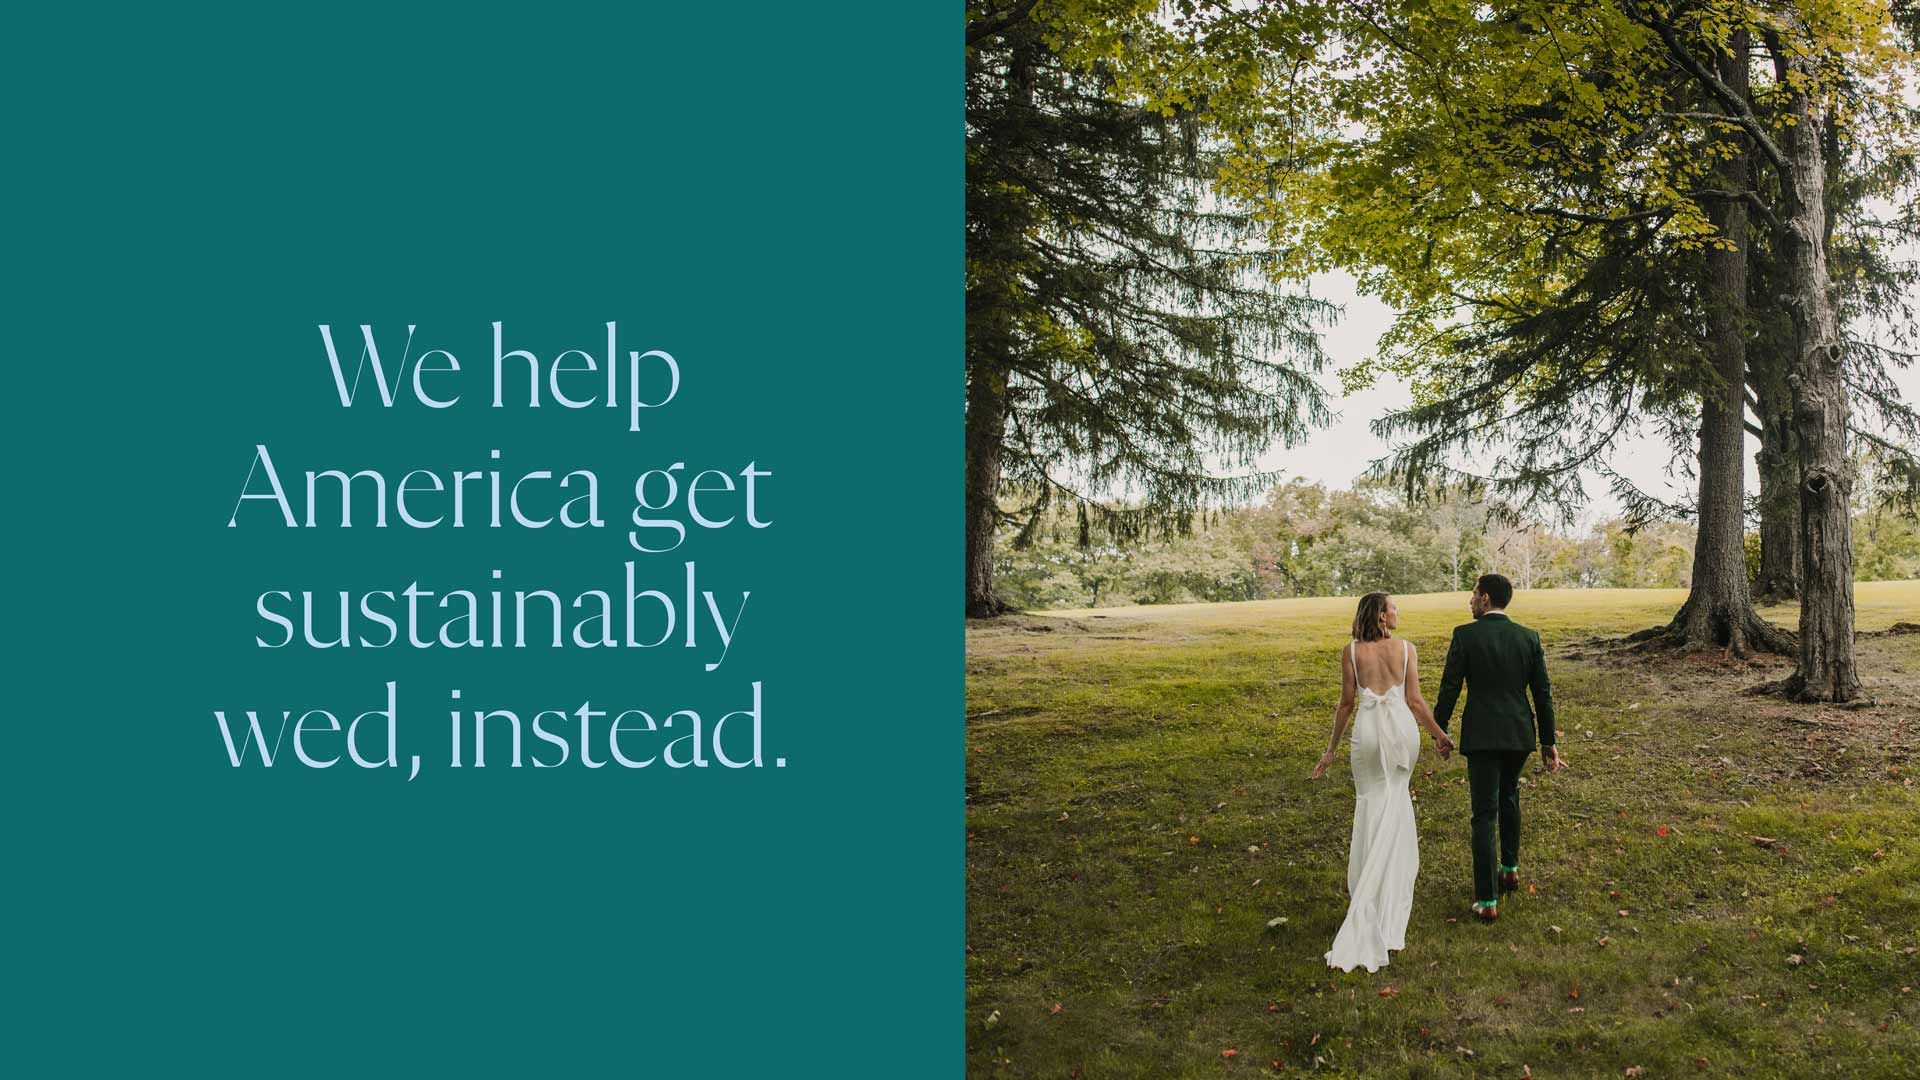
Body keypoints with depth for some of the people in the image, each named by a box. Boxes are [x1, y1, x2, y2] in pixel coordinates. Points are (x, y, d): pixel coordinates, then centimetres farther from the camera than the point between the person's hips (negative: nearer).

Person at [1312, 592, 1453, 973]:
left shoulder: (1350, 651, -4)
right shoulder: (1407, 649, -4)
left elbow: (1347, 702, -2)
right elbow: (1415, 701, -3)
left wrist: (1331, 749, 6)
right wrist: (1439, 735, 11)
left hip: (1368, 731, -1)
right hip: (1403, 727, 1)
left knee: (1372, 806, 14)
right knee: (1395, 801, 19)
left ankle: (1367, 894, 19)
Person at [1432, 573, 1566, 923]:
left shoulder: (1465, 635, -11)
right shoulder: (1528, 637, 1)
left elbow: (1449, 688, -9)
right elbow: (1543, 693, 3)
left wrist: (1439, 732, 4)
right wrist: (1548, 742, 10)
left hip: (1481, 736, -4)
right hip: (1520, 734, 4)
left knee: (1484, 815, 0)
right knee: (1508, 798, 29)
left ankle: (1487, 901, -2)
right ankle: (1509, 868, 42)